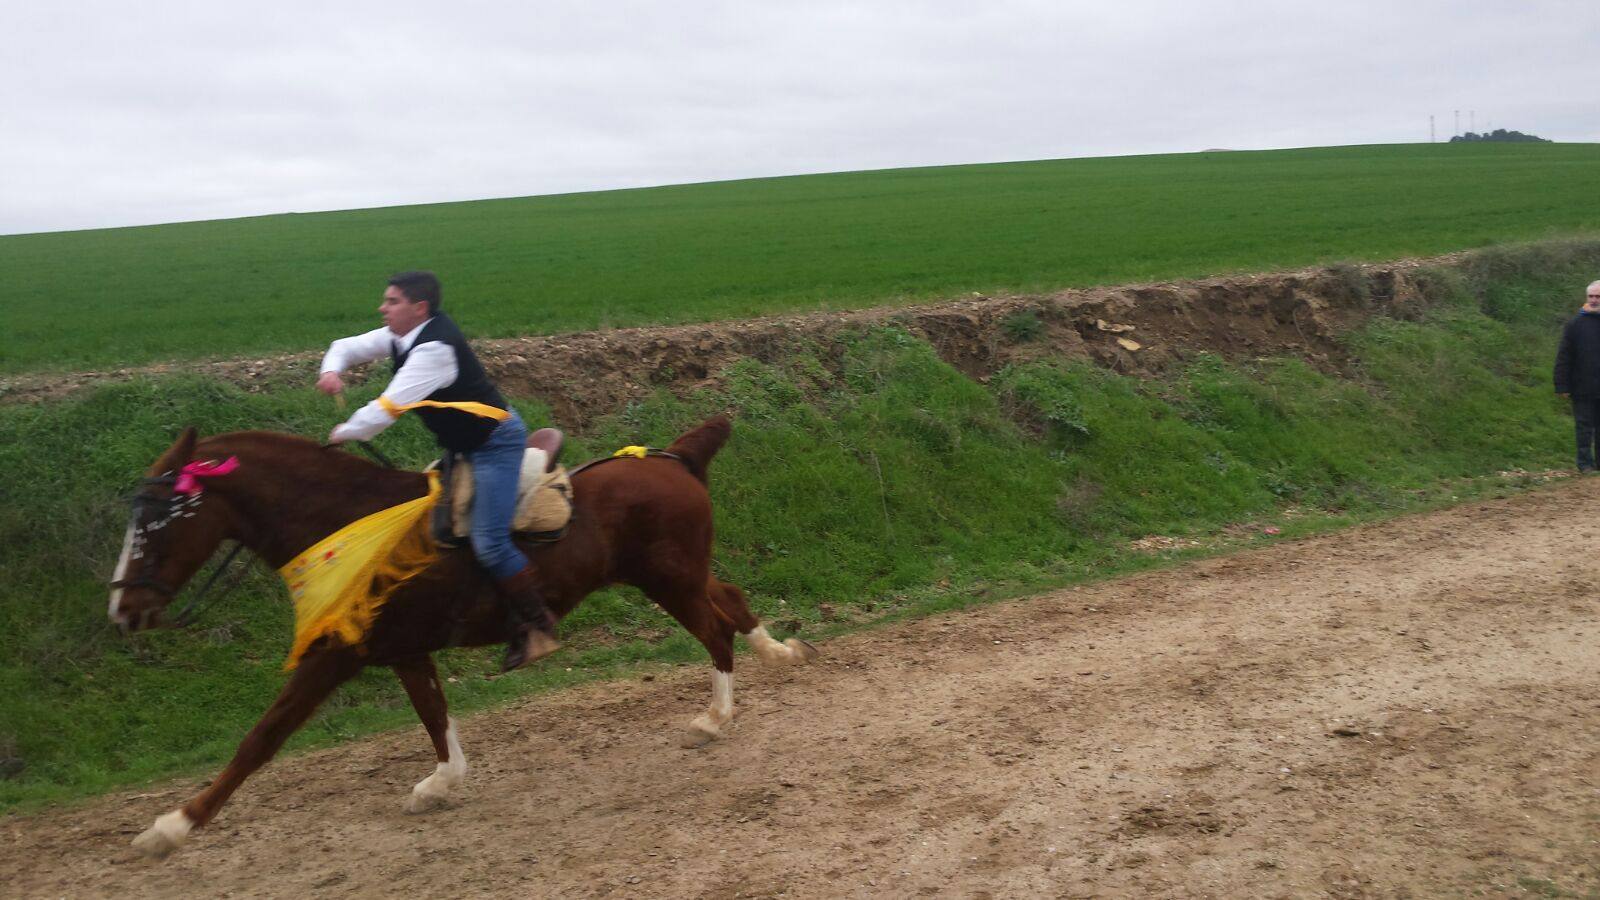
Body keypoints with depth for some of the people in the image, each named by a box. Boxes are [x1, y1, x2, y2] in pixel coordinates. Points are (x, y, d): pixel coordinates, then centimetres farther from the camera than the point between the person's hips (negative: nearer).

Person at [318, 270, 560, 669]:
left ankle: (539, 627, -5)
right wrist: (332, 370, -10)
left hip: (496, 440, -11)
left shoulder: (435, 348, -25)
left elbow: (391, 405, -28)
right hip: (465, 444, 11)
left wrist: (345, 432, -12)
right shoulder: (403, 335, 5)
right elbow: (348, 347, 14)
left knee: (489, 541, -21)